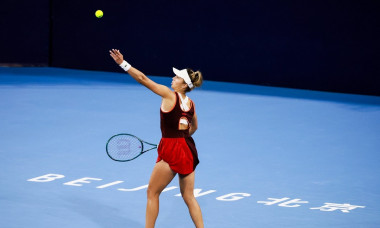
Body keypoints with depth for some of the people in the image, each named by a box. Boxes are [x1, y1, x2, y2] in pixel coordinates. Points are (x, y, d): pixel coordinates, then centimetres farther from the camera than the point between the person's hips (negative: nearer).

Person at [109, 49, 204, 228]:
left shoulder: (169, 95, -11)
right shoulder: (190, 103, 9)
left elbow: (143, 79, -12)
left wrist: (123, 64, -8)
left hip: (171, 152, -7)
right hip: (188, 150, 7)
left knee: (152, 193, 9)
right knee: (188, 197, 12)